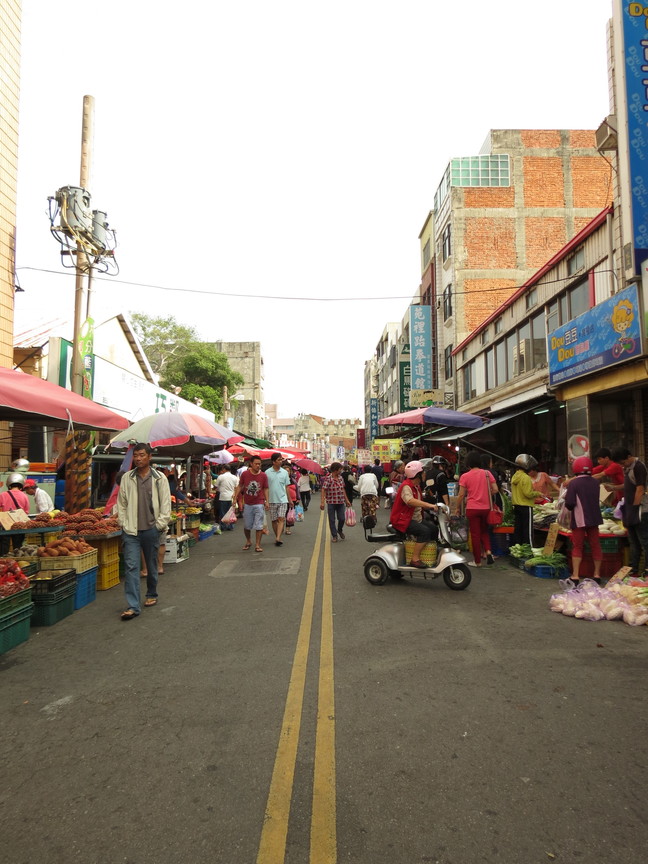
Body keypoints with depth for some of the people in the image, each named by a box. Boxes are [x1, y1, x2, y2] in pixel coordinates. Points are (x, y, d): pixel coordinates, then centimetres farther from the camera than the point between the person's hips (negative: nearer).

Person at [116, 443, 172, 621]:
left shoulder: (159, 478, -2)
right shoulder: (127, 478, 4)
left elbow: (166, 504, -1)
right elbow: (121, 503, 9)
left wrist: (160, 525, -5)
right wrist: (124, 524, 3)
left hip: (151, 529, -1)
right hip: (131, 530, 1)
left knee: (151, 565, 14)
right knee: (131, 567, -5)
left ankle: (152, 594, 35)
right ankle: (133, 606, -4)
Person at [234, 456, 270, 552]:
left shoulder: (263, 476, -3)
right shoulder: (245, 474, -4)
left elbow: (265, 489, 4)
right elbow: (239, 486, 5)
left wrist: (267, 501, -2)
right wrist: (235, 498, 1)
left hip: (259, 504, -1)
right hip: (247, 504, 1)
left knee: (259, 525, -3)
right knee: (246, 526, 12)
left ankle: (258, 545, 6)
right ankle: (248, 541, 34)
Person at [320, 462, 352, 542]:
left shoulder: (340, 478, 5)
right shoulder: (328, 478, -13)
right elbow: (324, 490, -16)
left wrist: (347, 500, 15)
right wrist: (322, 502, -23)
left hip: (341, 502, 5)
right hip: (331, 502, -4)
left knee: (341, 518, 4)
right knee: (332, 520, 5)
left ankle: (340, 530, 33)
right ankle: (334, 536, 19)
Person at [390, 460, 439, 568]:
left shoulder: (416, 486, 14)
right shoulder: (406, 486, -19)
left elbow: (419, 504, 16)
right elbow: (410, 501, -38)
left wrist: (433, 506, 2)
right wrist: (429, 505, -44)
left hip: (416, 518, 10)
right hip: (403, 520, -10)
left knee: (434, 529, 5)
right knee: (425, 531, -26)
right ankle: (415, 559, -21)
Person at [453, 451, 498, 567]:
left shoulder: (465, 476, -8)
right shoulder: (487, 473, -1)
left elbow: (461, 495, -7)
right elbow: (495, 490, -3)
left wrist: (457, 508, 6)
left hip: (472, 509, -3)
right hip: (486, 508, 3)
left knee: (475, 534, 6)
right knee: (485, 531, 22)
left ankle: (477, 561, 12)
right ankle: (488, 551, 1)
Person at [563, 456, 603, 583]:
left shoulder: (574, 483, -13)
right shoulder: (596, 482, 4)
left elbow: (570, 503, -18)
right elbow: (595, 499, 14)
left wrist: (567, 502, 3)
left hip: (579, 519, -4)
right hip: (594, 518, 4)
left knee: (577, 547, 2)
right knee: (595, 545, 13)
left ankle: (575, 576, -1)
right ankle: (597, 574, 20)